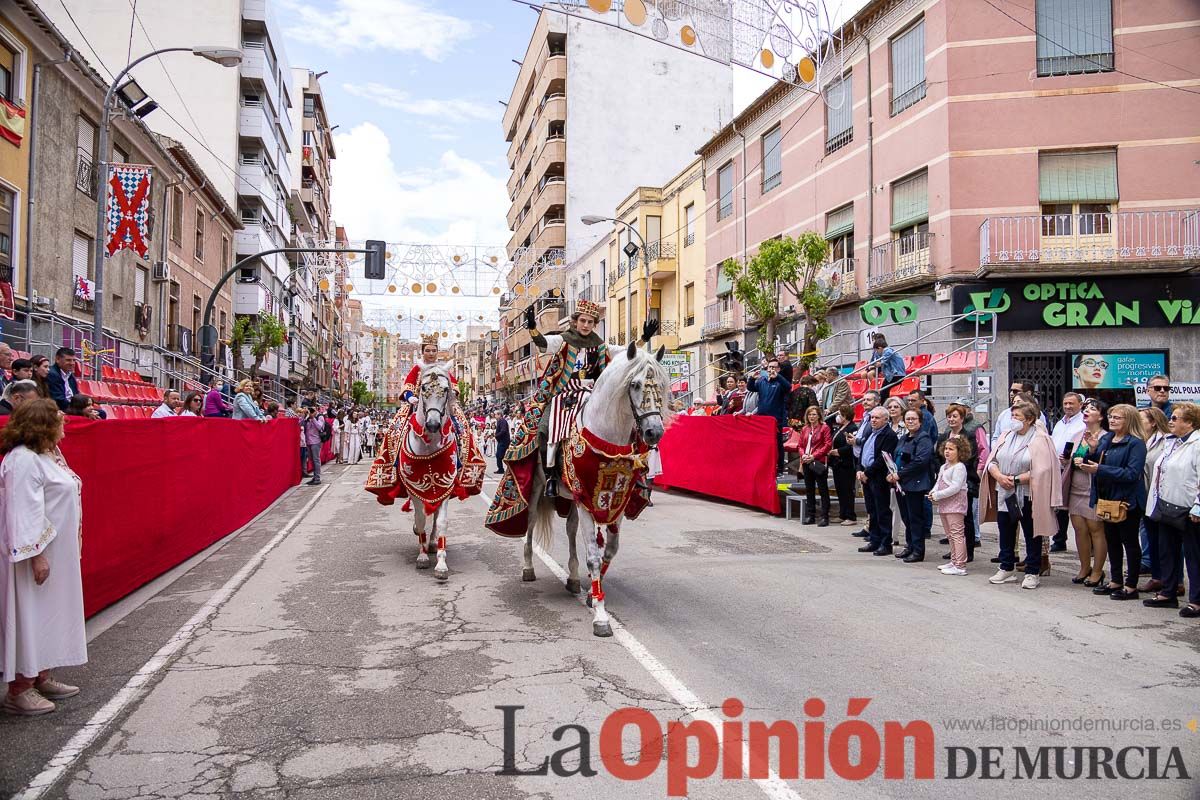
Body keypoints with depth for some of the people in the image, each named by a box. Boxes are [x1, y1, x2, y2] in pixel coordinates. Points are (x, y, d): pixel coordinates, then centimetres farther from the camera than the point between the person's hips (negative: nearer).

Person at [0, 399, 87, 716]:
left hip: (59, 554, 10)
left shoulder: (50, 454, 9)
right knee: (31, 617, 0)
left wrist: (74, 538, 20)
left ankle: (42, 678, 29)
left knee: (50, 615, 17)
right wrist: (35, 555, -25)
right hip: (35, 554, -10)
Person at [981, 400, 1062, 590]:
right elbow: (991, 462, 6)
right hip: (1004, 494, 6)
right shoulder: (1006, 436, 9)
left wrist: (1015, 479, -17)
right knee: (1005, 533, 14)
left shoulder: (1040, 439, -9)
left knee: (1032, 535, 6)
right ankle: (1007, 568, 27)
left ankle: (1033, 572, 16)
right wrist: (999, 476, -12)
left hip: (1028, 496, -6)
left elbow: (1041, 471, -17)